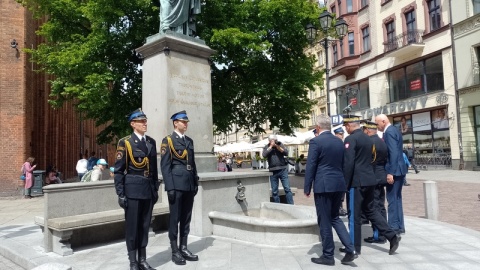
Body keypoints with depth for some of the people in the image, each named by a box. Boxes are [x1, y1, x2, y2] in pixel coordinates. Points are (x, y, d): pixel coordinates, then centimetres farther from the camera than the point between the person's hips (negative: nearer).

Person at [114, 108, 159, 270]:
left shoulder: (151, 142, 10)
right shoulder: (125, 142, -5)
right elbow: (118, 170, -6)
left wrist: (155, 188, 12)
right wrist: (120, 193, -11)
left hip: (148, 189, 5)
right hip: (132, 189, -5)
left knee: (145, 225, 11)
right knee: (132, 226, 4)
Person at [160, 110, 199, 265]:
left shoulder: (189, 141, 15)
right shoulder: (168, 141, -3)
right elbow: (165, 166, -9)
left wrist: (196, 182, 12)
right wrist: (170, 187, -15)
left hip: (189, 185, 6)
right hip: (176, 185, -6)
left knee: (186, 218, 11)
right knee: (175, 218, 3)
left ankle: (183, 248, 22)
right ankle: (175, 251, 13)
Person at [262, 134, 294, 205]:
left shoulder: (280, 144, 7)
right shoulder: (266, 147, 6)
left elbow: (286, 153, -4)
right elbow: (264, 155, -13)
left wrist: (278, 147, -14)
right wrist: (271, 146, -12)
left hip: (283, 170, 0)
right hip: (273, 171, 1)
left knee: (287, 188, -4)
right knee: (274, 191, 4)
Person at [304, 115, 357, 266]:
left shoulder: (315, 142, -10)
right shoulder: (339, 142, 10)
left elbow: (310, 166, -12)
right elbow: (343, 165, 15)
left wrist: (307, 188, -4)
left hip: (323, 186, -7)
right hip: (339, 185, 7)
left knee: (324, 221, 4)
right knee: (334, 217, 20)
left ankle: (328, 256, 14)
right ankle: (350, 249, 12)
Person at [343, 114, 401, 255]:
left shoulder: (351, 139, -13)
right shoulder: (368, 138, 13)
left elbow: (348, 163, -19)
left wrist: (345, 184, -13)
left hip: (357, 181, -9)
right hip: (369, 179, 9)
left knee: (354, 215, 2)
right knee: (370, 210, 18)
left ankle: (354, 247, 13)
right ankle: (392, 236, 13)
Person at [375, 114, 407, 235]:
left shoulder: (389, 132, -15)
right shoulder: (394, 130, 15)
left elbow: (393, 153, -23)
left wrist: (390, 172, -24)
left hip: (394, 170, -10)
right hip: (399, 170, 10)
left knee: (392, 199, -3)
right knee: (396, 198, 15)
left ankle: (393, 227, 3)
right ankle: (399, 226, 23)